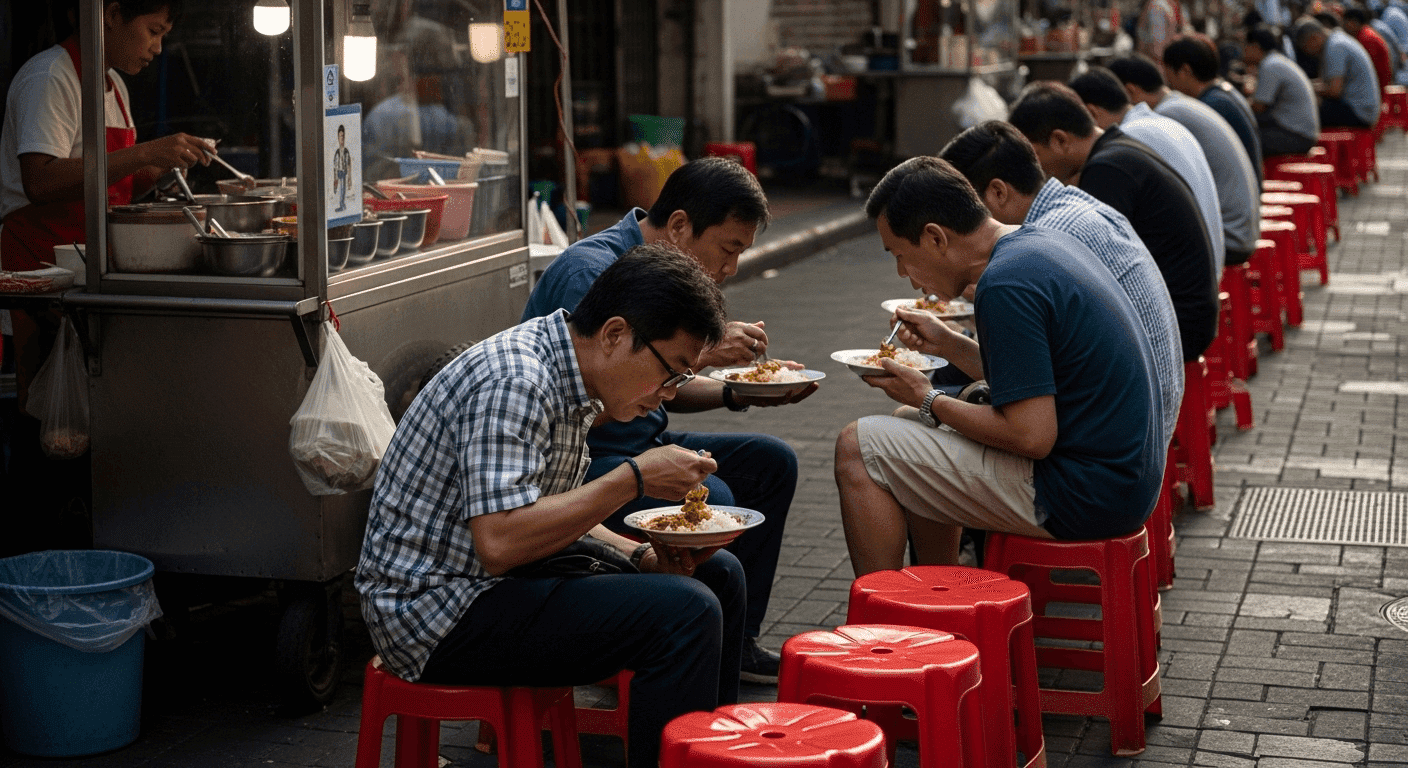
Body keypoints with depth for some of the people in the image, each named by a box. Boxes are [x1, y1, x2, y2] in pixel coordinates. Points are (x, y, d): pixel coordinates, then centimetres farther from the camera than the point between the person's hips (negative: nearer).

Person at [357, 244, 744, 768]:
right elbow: (499, 541, -32)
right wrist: (636, 478, -25)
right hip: (438, 613, -10)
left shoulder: (571, 377, 7)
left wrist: (641, 555, 0)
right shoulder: (514, 381, -23)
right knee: (684, 612, -24)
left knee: (718, 574, 13)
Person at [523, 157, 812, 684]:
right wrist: (699, 353, -26)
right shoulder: (591, 268, -20)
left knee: (771, 462, 7)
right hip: (574, 462, -10)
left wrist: (738, 392, 3)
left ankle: (737, 640, 9)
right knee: (708, 499, -30)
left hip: (640, 444, 10)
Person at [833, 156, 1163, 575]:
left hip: (1078, 497, -10)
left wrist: (930, 402, -10)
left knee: (858, 448, -7)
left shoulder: (1004, 285, -21)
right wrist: (948, 344, 16)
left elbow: (1032, 436, -23)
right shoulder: (1041, 241, 9)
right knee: (910, 425, 25)